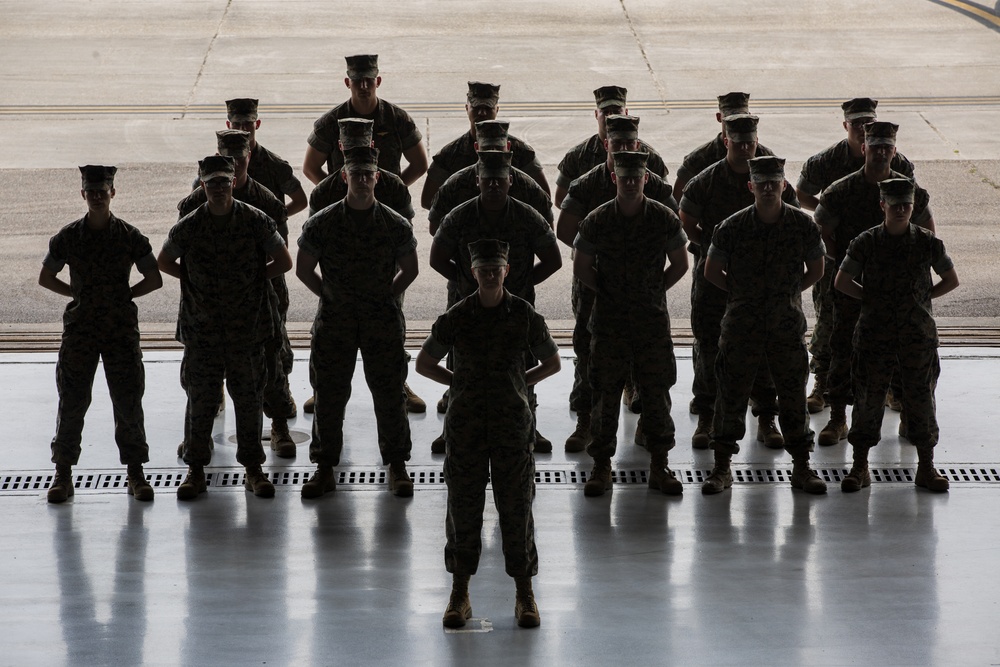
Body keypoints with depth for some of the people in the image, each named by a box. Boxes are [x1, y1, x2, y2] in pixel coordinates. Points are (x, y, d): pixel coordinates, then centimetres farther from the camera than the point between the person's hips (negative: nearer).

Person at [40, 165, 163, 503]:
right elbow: (45, 278, 10)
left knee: (128, 400, 1)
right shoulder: (68, 237, 1)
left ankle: (135, 473, 11)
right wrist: (79, 294, 3)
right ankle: (63, 473, 11)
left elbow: (154, 280, 5)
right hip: (80, 329, 1)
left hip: (122, 329, -1)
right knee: (72, 401, 2)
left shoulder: (130, 236, -1)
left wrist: (123, 296, -1)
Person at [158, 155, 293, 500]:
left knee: (249, 397, 5)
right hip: (201, 326, 0)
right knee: (200, 398, 4)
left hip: (247, 326, 0)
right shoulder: (187, 227, -2)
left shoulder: (257, 222, -3)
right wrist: (195, 281, 2)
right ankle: (195, 469, 13)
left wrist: (250, 279, -2)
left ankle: (253, 468, 15)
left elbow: (284, 262, 4)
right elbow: (163, 263, 12)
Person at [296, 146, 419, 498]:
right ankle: (325, 466, 15)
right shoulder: (321, 224, -5)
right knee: (329, 394, 4)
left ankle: (397, 464, 18)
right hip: (334, 322, 0)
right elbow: (303, 268, 6)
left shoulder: (396, 225, -4)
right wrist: (330, 296, 2)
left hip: (383, 321, 0)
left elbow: (409, 270, 9)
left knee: (389, 393, 4)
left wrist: (386, 297, 3)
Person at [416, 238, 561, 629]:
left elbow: (552, 363, 12)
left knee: (516, 508, 2)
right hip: (466, 426, 1)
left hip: (512, 426, 0)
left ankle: (525, 596, 12)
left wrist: (520, 384, 2)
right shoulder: (456, 318, 0)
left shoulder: (525, 316, -1)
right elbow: (424, 363, 11)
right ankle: (459, 596, 13)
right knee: (463, 507, 4)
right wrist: (461, 383, 3)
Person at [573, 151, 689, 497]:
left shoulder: (664, 219, -4)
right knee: (605, 393, 3)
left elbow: (680, 264, 8)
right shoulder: (596, 221, -5)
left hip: (652, 319, 0)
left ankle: (659, 465, 16)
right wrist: (608, 292, 2)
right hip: (609, 320, 0)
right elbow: (581, 268, 6)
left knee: (656, 391, 5)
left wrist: (654, 292, 3)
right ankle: (601, 466, 12)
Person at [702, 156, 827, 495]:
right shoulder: (732, 227, -6)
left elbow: (816, 270, 11)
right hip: (741, 324, -1)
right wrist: (743, 294, 5)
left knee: (793, 395, 6)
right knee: (731, 394, 2)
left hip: (788, 325, 1)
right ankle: (722, 467, 12)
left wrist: (788, 292, 7)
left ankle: (802, 467, 17)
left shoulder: (803, 225, -3)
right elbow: (711, 271, 5)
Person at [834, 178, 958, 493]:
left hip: (918, 333, 1)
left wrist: (921, 298, 2)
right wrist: (873, 299, -1)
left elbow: (951, 280, 11)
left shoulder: (928, 243, 0)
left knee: (921, 397, 4)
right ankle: (860, 467, 12)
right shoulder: (865, 242, -3)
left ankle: (926, 467, 14)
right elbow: (841, 282, 5)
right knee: (868, 397, 3)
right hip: (875, 332, 0)